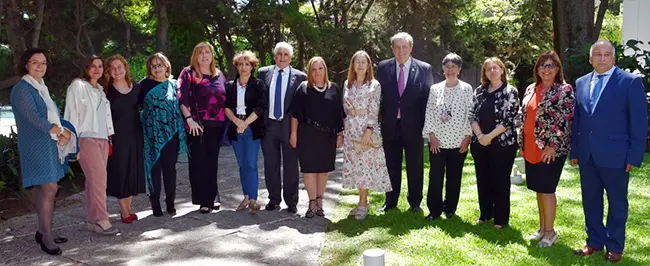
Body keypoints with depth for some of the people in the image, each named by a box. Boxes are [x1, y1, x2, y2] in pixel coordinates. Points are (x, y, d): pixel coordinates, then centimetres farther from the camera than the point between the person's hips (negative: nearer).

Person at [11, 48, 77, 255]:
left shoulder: (42, 88, 17)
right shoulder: (22, 89, -9)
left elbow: (55, 116, 14)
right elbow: (33, 118, -18)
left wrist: (65, 132, -5)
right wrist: (59, 131, -11)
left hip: (51, 145, 8)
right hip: (36, 146, -8)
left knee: (43, 189, 11)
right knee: (49, 189, -11)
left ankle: (43, 231, 17)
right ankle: (46, 235, -4)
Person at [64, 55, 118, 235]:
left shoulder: (100, 89, 20)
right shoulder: (78, 86, 0)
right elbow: (72, 113, -6)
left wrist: (110, 137, 15)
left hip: (102, 138, 6)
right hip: (86, 138, -6)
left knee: (94, 179, 3)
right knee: (99, 176, -16)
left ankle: (92, 219, 8)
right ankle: (101, 220, -15)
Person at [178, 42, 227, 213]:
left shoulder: (219, 74, 14)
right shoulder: (188, 73, 1)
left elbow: (225, 98, 19)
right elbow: (182, 98, -8)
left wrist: (225, 120, 10)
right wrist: (189, 119, -17)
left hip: (216, 125, 4)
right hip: (197, 125, -4)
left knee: (212, 162, 11)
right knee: (198, 162, 0)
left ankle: (212, 197, 23)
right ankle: (204, 200, 9)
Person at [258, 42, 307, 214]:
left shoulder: (299, 77, 1)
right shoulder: (263, 73, 7)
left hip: (289, 125, -2)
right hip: (268, 124, 2)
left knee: (290, 165, 5)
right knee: (270, 165, 9)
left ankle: (291, 202, 16)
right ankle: (274, 200, 22)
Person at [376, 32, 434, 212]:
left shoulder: (424, 69, -2)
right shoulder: (383, 67, 2)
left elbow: (428, 98, -1)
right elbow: (378, 96, 3)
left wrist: (427, 125, -6)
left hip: (413, 126, -1)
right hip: (390, 125, 1)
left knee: (415, 166, 10)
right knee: (391, 165, 12)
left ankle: (415, 202, 25)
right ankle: (391, 201, 26)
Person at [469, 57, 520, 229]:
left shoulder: (510, 92, -4)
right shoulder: (479, 91, 9)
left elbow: (509, 120, -12)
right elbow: (472, 115, 6)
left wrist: (489, 136, -15)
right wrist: (479, 135, -9)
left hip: (502, 144, -4)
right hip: (479, 143, 5)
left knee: (500, 181, 3)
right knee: (483, 179, 12)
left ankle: (501, 218, 14)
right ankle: (485, 214, 26)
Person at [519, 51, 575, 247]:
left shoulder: (565, 90, -8)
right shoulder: (531, 89, 11)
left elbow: (566, 120, -14)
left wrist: (553, 145, -18)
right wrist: (522, 144, 11)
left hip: (551, 149, -6)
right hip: (531, 149, 6)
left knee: (546, 189, -1)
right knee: (538, 189, 13)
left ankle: (550, 231, 12)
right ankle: (542, 228, 25)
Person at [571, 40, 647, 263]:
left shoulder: (630, 82, -5)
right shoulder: (581, 83, 10)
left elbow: (639, 122, -7)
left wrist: (634, 156, -10)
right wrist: (574, 151, 8)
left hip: (615, 156, -4)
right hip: (586, 156, 5)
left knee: (617, 203, 9)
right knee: (590, 200, 13)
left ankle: (615, 246, 22)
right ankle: (595, 241, 27)